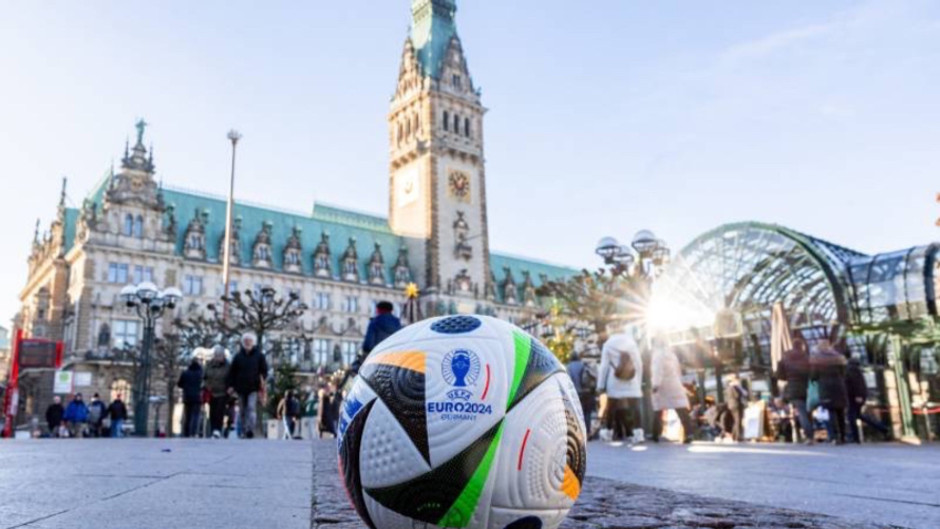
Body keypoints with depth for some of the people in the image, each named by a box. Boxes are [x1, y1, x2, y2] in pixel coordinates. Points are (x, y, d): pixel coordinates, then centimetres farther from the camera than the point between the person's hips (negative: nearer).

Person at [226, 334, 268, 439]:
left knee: (252, 408, -16)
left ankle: (250, 429, -24)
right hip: (241, 388, 3)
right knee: (243, 410, 9)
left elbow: (264, 370, 8)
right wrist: (231, 385, 2)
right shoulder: (238, 357, 8)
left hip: (254, 388, -3)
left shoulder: (259, 356, 5)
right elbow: (232, 372, 9)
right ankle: (244, 430, 18)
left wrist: (262, 378, -9)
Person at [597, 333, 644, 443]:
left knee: (615, 409, 8)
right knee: (633, 409, 0)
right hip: (632, 384, 2)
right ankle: (636, 432, -10)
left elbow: (604, 366, -3)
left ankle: (618, 434, 12)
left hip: (615, 384, -2)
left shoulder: (608, 344, -2)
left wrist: (600, 385, 2)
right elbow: (639, 364, 6)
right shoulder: (632, 342, 5)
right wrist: (639, 382, 14)